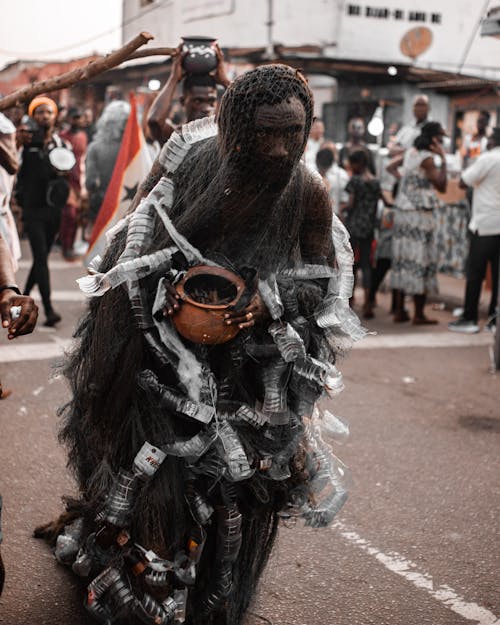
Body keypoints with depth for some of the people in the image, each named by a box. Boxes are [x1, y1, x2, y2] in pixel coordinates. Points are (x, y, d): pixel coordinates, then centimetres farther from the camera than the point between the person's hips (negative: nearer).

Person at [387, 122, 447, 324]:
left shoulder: (411, 153, 10)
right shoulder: (427, 159, -13)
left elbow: (391, 166, 24)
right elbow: (441, 186, -14)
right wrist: (443, 159, -12)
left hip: (402, 212, 8)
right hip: (419, 215, -8)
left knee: (403, 261, 11)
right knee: (420, 262, -3)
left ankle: (399, 310, 15)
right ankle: (418, 315, 0)